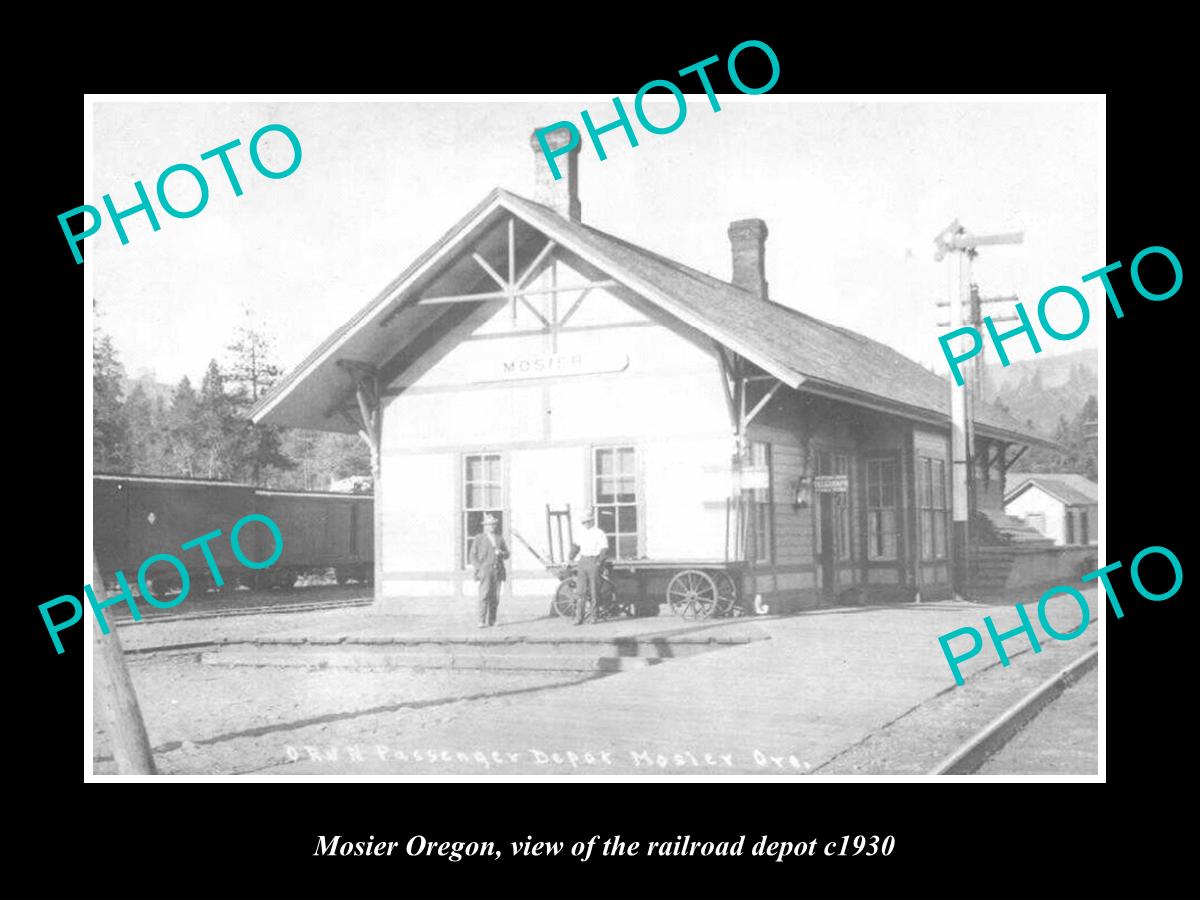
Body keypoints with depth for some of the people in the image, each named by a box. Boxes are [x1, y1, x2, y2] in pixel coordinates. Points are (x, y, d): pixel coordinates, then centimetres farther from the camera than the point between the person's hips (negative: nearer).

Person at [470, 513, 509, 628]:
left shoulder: (500, 537, 17)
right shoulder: (479, 538, 7)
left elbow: (507, 554, 19)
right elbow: (473, 556, 4)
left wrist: (501, 553, -5)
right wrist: (479, 568, -7)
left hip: (498, 571, 4)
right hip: (485, 570, -4)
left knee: (495, 598, 0)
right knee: (484, 596, -15)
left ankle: (491, 621, 7)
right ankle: (482, 622, -17)